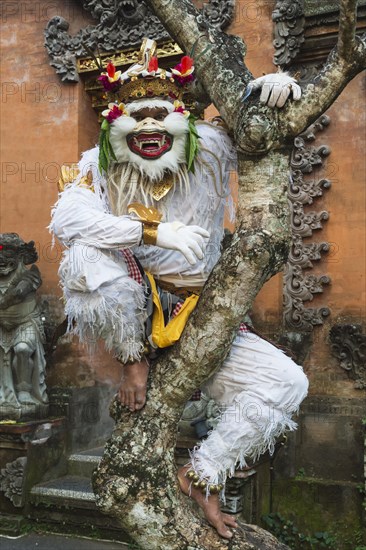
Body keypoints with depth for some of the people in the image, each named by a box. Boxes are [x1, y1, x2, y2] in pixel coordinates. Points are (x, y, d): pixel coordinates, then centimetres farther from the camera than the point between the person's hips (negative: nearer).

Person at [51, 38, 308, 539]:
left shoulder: (209, 149, -2)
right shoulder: (101, 164, -6)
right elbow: (66, 218, -24)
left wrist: (277, 87, -15)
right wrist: (154, 231, -33)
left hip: (196, 313, 2)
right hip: (129, 312, -2)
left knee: (286, 384, -12)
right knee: (86, 256, -34)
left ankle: (202, 475, 4)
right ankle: (134, 359, -7)